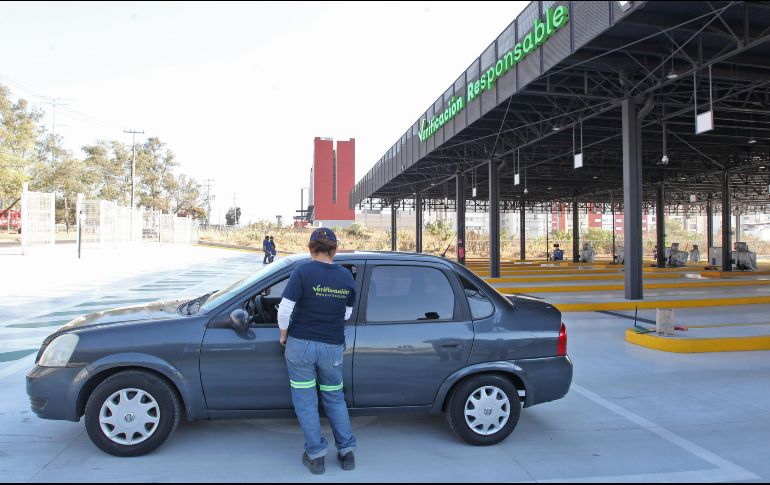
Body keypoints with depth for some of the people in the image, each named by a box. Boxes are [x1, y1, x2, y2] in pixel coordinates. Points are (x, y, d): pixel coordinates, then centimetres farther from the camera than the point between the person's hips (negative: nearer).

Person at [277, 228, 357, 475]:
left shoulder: (302, 273, -12)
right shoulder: (346, 276, 0)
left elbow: (285, 309, -14)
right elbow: (347, 314, 8)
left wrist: (283, 334, 2)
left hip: (301, 345, -3)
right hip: (332, 347, 3)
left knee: (306, 401, 10)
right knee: (335, 399, 19)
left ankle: (316, 455, 15)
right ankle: (347, 451, 22)